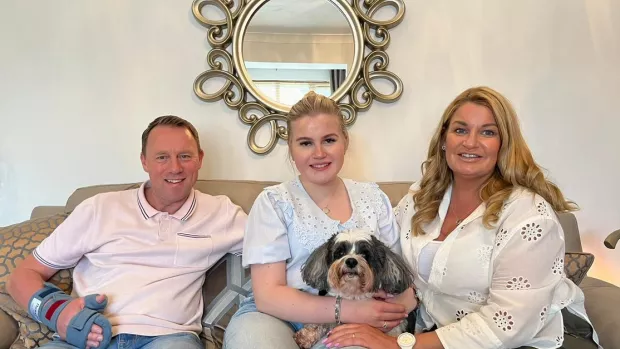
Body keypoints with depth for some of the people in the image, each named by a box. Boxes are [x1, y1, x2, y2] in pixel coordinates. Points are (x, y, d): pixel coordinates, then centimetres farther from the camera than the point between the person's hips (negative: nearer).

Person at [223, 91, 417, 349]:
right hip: (280, 318, 1)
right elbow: (268, 296, -9)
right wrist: (349, 309, -20)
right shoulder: (273, 202, -1)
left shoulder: (373, 197, 9)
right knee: (253, 328, -33)